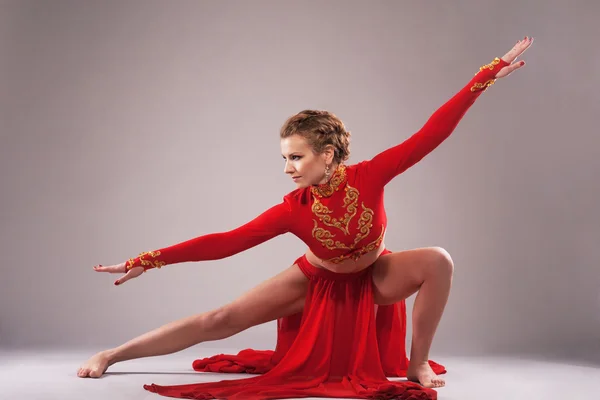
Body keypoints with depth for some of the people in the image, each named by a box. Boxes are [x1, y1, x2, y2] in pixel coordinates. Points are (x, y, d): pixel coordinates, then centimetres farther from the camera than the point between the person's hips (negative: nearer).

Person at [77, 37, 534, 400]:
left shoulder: (369, 176, -28)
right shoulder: (291, 211, -25)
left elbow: (431, 133, -29)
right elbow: (225, 242, -25)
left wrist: (488, 75, -32)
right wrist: (146, 261, -31)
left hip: (373, 280, 1)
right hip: (316, 284, -1)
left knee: (437, 261, -26)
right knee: (221, 320, -10)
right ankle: (112, 355, 0)